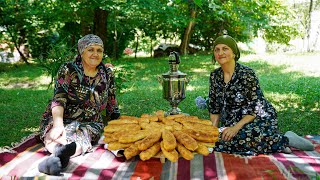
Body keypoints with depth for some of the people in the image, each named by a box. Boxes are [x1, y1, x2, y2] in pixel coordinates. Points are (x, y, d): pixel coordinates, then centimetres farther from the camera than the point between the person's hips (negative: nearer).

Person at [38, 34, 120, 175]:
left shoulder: (107, 74, 7)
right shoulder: (68, 70, -4)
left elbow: (112, 106, 16)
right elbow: (58, 99, -16)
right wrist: (58, 125, -32)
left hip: (90, 124, 1)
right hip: (61, 119, -1)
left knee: (79, 136, -36)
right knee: (55, 137, -37)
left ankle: (59, 155, -65)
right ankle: (63, 152, -69)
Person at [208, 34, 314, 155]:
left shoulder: (246, 74, -15)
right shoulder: (215, 76, 4)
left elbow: (256, 107, -16)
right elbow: (214, 107, 10)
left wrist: (236, 127, -25)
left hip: (259, 119, -7)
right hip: (233, 121, 7)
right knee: (217, 138, -23)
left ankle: (285, 140, -11)